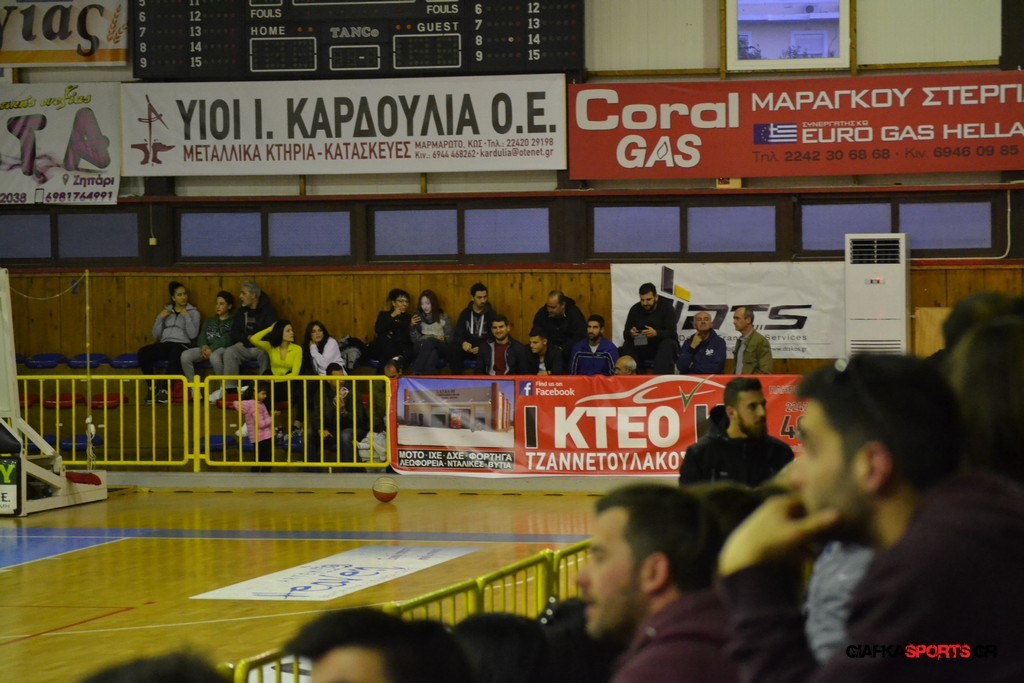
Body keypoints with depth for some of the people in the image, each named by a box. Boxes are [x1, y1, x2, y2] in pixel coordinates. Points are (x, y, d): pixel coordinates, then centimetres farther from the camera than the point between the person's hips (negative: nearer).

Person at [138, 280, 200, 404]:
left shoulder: (193, 312, 11)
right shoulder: (166, 311, 19)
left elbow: (193, 334, -3)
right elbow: (155, 335, 13)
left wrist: (186, 316, -9)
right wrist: (160, 318, 0)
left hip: (182, 344, -4)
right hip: (165, 344, 4)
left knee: (175, 354, -42)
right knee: (143, 352, -27)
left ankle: (165, 390, -38)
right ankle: (152, 388, -22)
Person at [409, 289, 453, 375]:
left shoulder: (443, 317, 16)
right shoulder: (418, 316, 18)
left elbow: (450, 337, 11)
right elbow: (414, 338, 11)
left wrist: (443, 339, -11)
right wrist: (413, 326, -7)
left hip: (441, 348, -1)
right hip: (421, 347, 1)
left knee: (431, 341, -39)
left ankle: (416, 373, -51)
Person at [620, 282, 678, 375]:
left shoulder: (666, 306, -11)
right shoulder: (635, 309, -2)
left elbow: (671, 333, -20)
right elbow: (625, 334, -4)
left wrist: (656, 333, -40)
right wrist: (630, 334, -30)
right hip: (643, 348, 3)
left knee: (667, 344, -35)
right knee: (627, 345, -24)